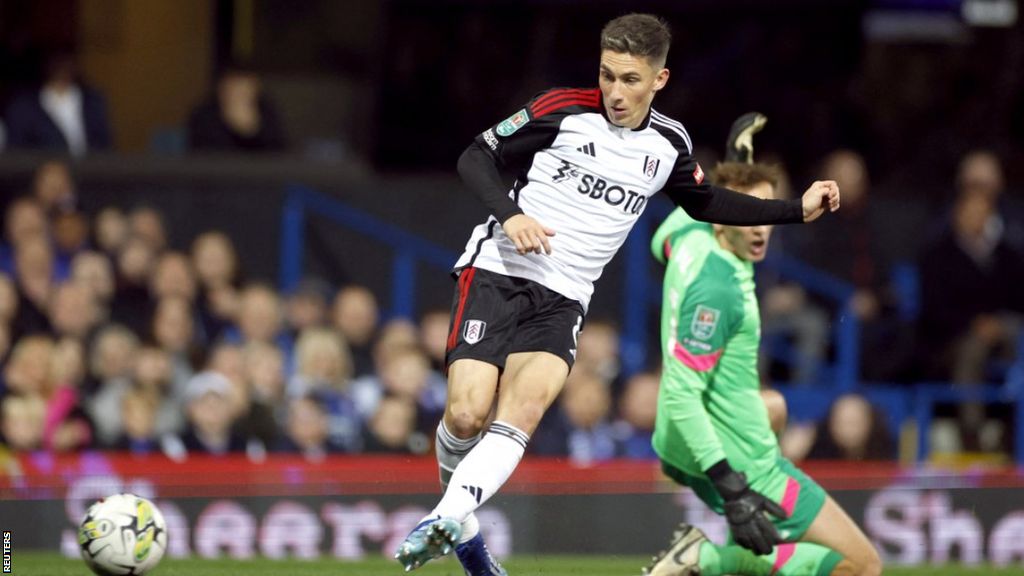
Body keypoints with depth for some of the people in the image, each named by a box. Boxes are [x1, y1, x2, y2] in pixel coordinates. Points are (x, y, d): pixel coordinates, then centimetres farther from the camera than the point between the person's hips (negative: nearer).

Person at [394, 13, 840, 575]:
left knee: (524, 408, -26)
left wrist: (797, 209, 20)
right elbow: (478, 155, 0)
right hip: (498, 274, -3)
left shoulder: (668, 144, 7)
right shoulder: (562, 110, -6)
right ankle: (461, 526, 12)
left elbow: (704, 202, 26)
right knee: (466, 415, -16)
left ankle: (446, 521, -32)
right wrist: (509, 214, -17)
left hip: (561, 301, 3)